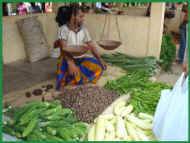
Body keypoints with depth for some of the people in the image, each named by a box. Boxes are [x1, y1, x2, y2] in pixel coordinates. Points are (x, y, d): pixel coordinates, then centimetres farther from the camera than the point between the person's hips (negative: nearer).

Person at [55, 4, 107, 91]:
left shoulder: (84, 30, 4)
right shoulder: (63, 29, -11)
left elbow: (91, 46, 2)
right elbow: (63, 48, -22)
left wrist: (100, 59, -11)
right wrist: (70, 63, -39)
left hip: (81, 59, 6)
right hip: (67, 59, -5)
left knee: (99, 66, -18)